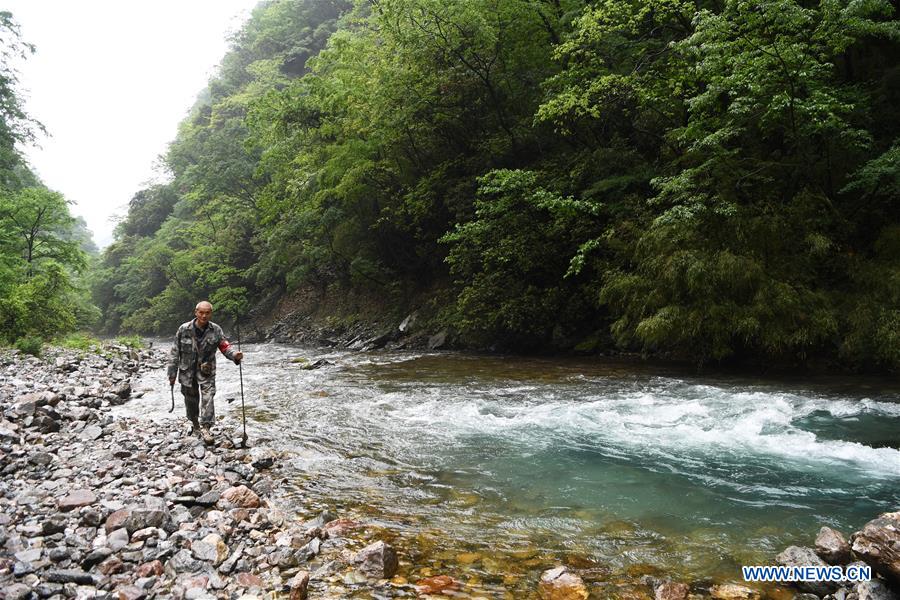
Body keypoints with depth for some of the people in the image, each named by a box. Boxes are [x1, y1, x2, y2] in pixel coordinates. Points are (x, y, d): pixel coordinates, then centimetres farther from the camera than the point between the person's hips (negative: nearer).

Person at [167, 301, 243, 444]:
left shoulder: (216, 330, -5)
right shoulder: (184, 329, -7)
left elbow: (225, 347, -9)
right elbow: (175, 352, -2)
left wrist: (235, 355, -32)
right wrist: (172, 373, -1)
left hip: (207, 371, -1)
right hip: (187, 370, 1)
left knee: (208, 397, -15)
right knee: (191, 399, 14)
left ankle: (205, 428, -13)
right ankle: (194, 423, 38)